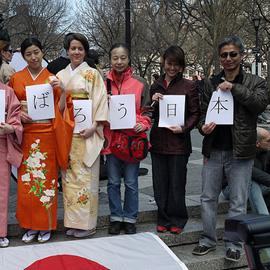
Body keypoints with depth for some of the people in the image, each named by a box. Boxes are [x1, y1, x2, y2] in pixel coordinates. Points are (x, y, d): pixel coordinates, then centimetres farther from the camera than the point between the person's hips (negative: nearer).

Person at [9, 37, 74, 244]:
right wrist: (19, 114, -7)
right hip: (26, 135, 1)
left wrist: (63, 91, -14)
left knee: (46, 178, 2)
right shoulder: (16, 79, 9)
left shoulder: (52, 79, 6)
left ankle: (46, 226, 14)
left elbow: (60, 111, 2)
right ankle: (30, 226, 14)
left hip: (47, 134, -1)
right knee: (26, 179, 2)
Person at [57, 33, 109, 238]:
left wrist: (94, 126, -16)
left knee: (85, 174, -4)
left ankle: (86, 222, 4)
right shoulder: (61, 75, 15)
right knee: (69, 173, 5)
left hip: (86, 131, -4)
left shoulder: (92, 74, 2)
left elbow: (100, 100, -5)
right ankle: (72, 222, 14)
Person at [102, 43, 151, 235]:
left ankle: (130, 219, 19)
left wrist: (143, 124, -12)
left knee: (131, 182, 5)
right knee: (113, 182, 9)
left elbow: (147, 110, 6)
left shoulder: (140, 83, 2)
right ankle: (116, 218, 22)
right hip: (111, 138, 2)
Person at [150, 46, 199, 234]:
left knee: (177, 183, 3)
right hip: (158, 141, 4)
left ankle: (177, 221, 19)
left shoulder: (189, 86, 1)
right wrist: (153, 101, -4)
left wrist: (184, 128, -15)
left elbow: (195, 114, 1)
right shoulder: (156, 86, 12)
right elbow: (150, 115, 15)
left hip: (179, 142, -4)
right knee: (160, 184, 8)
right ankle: (164, 220, 22)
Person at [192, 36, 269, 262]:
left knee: (238, 202, 5)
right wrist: (203, 127, -9)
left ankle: (233, 244, 19)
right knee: (208, 198, 10)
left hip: (240, 154, -3)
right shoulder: (212, 84, 10)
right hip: (214, 151, 3)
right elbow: (203, 113, 13)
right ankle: (208, 240, 25)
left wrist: (234, 88, -19)